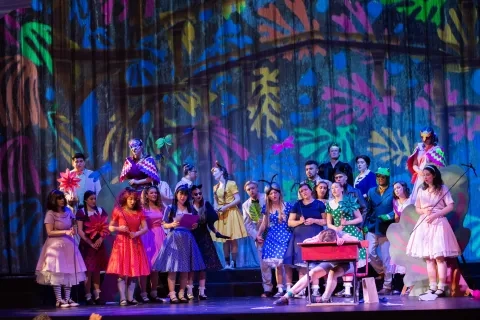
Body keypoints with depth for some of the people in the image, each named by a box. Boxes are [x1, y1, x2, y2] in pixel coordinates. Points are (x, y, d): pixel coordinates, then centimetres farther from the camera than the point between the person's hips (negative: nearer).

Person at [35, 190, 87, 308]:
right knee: (57, 272, -6)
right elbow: (49, 232, -12)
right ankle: (59, 300, -2)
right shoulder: (50, 214, -9)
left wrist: (72, 230, 0)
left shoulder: (67, 211, 9)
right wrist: (65, 232, -17)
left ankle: (67, 298, 10)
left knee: (69, 272, 4)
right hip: (56, 245, -6)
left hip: (68, 245, 6)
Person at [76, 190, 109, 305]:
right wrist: (91, 243, -11)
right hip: (87, 245, -4)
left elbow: (106, 227, 7)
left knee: (97, 270, 5)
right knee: (88, 271, -6)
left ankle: (97, 296, 7)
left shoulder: (100, 211, 9)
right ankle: (88, 297, -5)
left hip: (99, 244, 4)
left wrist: (101, 238, -10)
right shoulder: (81, 212, -3)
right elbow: (80, 231, -7)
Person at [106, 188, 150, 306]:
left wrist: (137, 233, -15)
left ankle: (131, 298, 6)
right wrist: (119, 228, -17)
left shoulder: (139, 212, 7)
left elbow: (145, 228, 3)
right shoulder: (118, 211, -1)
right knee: (122, 273, -6)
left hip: (135, 243, 3)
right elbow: (110, 227, 2)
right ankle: (123, 298, -7)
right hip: (122, 243, -3)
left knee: (133, 272, 3)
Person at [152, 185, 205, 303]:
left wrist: (195, 226, -6)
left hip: (187, 239, 4)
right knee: (172, 267, -8)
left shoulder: (191, 209, 13)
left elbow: (194, 224, 16)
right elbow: (164, 225, 1)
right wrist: (172, 225, -18)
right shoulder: (170, 208, 3)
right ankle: (172, 294, -8)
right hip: (173, 239, -4)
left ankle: (181, 294, 7)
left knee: (186, 267, 2)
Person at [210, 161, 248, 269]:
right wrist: (215, 208, -6)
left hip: (231, 213, -6)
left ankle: (233, 263, -7)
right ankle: (227, 263, 6)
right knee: (225, 240, 4)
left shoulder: (231, 184, -5)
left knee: (233, 239, -7)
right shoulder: (215, 187, 14)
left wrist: (226, 207, -18)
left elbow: (238, 199, -11)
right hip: (221, 215, 6)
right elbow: (215, 202, 16)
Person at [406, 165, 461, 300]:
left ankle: (441, 288, -12)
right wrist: (423, 211, -4)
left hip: (438, 223, -5)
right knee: (428, 258, 2)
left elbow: (450, 207, -7)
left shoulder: (442, 189, 0)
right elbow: (417, 208, 18)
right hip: (424, 224, 5)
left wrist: (435, 215, -15)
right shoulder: (421, 190, 14)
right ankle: (432, 288, 4)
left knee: (439, 257, -10)